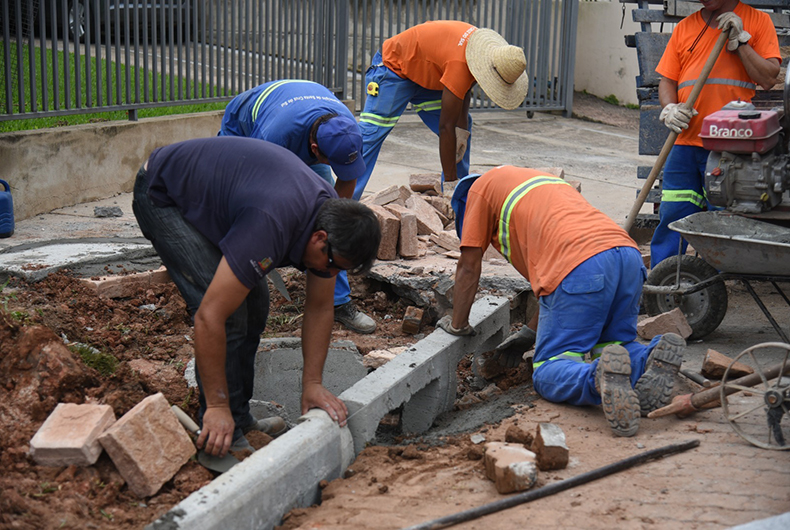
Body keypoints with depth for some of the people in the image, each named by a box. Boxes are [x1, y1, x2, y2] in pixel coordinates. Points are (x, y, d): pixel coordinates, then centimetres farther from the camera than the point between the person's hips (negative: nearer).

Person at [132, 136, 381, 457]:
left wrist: (312, 384, -5)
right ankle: (225, 439, -8)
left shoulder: (330, 215, -13)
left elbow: (319, 308, 0)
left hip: (209, 191, 9)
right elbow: (209, 317, -37)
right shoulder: (270, 226, -40)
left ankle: (239, 419, 15)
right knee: (229, 313, -18)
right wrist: (217, 406, -29)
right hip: (163, 197, -8)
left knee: (254, 305, 4)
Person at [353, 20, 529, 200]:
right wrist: (450, 180, -33)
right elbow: (446, 127, -36)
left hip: (426, 74, 9)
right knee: (372, 132, -18)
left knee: (462, 125, 5)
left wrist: (462, 129, -7)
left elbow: (465, 87, 5)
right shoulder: (459, 64, -40)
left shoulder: (485, 45, -14)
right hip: (393, 67, -9)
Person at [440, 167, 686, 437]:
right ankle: (650, 357, -8)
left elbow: (469, 266, 19)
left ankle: (600, 376, -32)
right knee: (612, 345, 25)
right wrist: (535, 330, 49)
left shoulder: (481, 186, 20)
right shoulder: (542, 178, 40)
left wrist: (458, 324, 31)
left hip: (579, 267, -7)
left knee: (548, 372, 0)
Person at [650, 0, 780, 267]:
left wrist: (739, 40, -7)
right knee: (671, 219, 1)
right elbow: (667, 80, 15)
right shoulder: (685, 27, 15)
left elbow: (768, 78, -1)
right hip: (686, 140, 3)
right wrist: (670, 109, -5)